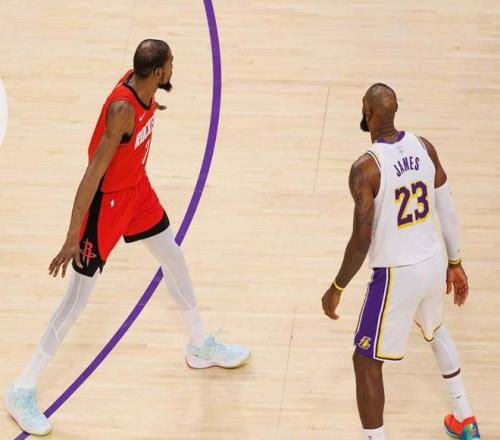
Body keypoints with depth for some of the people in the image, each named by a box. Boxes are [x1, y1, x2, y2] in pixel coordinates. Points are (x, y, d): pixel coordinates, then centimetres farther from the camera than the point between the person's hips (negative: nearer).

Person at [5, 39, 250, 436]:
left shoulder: (140, 83, -11)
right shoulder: (122, 110, -35)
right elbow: (92, 175, -34)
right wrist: (73, 238, -33)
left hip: (137, 188, 9)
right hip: (107, 199, -9)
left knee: (174, 258, 23)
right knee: (78, 296, -3)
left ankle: (201, 346, 47)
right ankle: (23, 391, 7)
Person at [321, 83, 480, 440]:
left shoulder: (366, 168, -22)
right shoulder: (424, 147, -3)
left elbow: (362, 240, -22)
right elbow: (447, 210, 5)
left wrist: (337, 288, -9)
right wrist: (455, 263, 17)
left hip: (397, 273, -7)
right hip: (433, 262, 7)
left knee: (367, 362, 8)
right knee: (435, 329, 36)